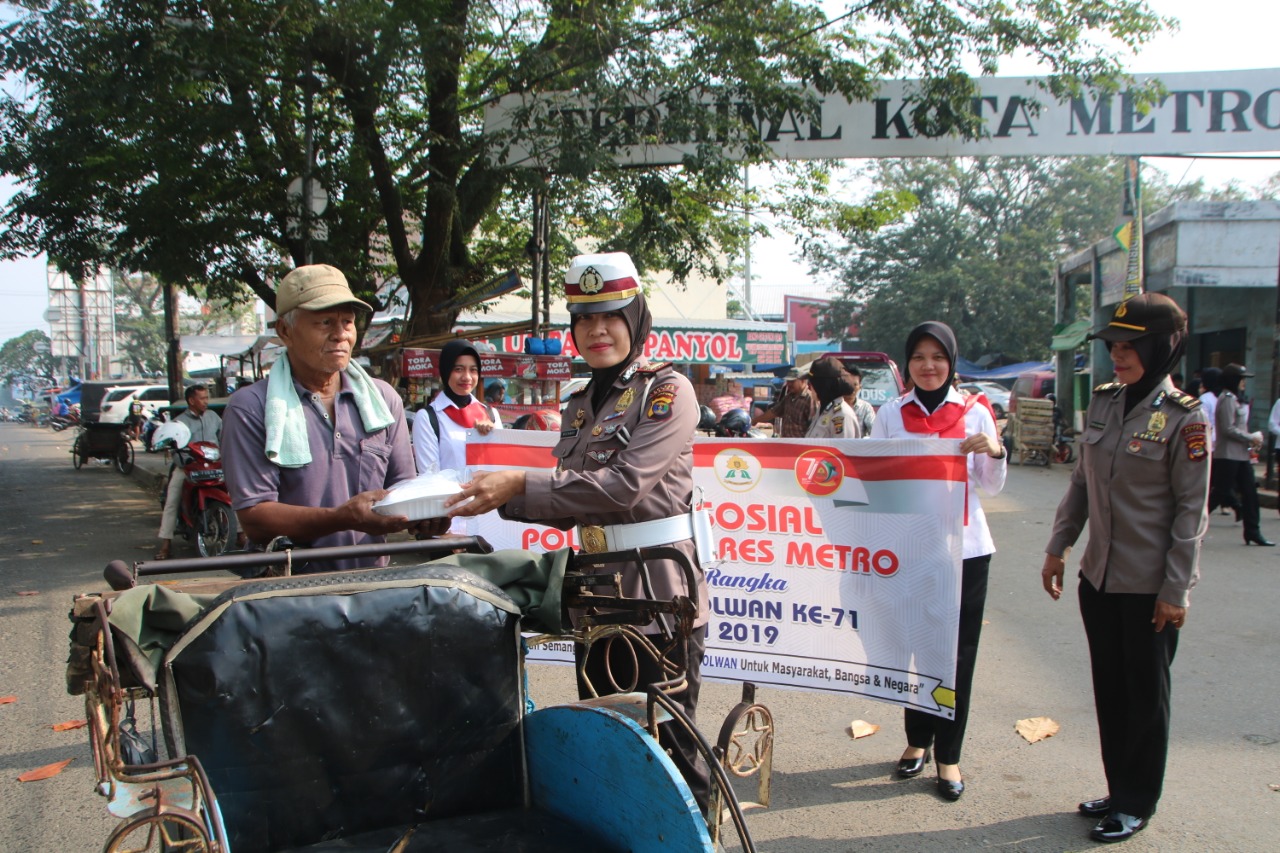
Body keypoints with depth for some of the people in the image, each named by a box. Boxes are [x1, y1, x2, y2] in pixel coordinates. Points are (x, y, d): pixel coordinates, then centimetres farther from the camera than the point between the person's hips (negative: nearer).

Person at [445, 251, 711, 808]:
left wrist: (521, 484, -23)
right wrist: (503, 498, -1)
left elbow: (622, 485, -21)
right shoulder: (579, 405, 14)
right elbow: (572, 507, 14)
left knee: (668, 746, 1)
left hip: (659, 591, -7)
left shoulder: (667, 391, -8)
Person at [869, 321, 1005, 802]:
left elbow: (990, 487, 6)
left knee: (957, 654, 2)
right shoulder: (890, 414, 3)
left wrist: (995, 453, -13)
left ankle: (948, 755, 13)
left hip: (965, 548, 0)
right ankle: (917, 740, 26)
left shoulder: (975, 413, 3)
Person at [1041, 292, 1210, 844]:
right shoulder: (1102, 402, 4)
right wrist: (1058, 548, 10)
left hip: (1149, 585, -5)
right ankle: (1118, 790, 30)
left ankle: (1138, 803, 23)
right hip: (1098, 576, 6)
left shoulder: (1183, 417, -12)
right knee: (1108, 689, 14)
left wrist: (1175, 590, -13)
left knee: (1144, 694, 8)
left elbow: (1191, 509, -12)